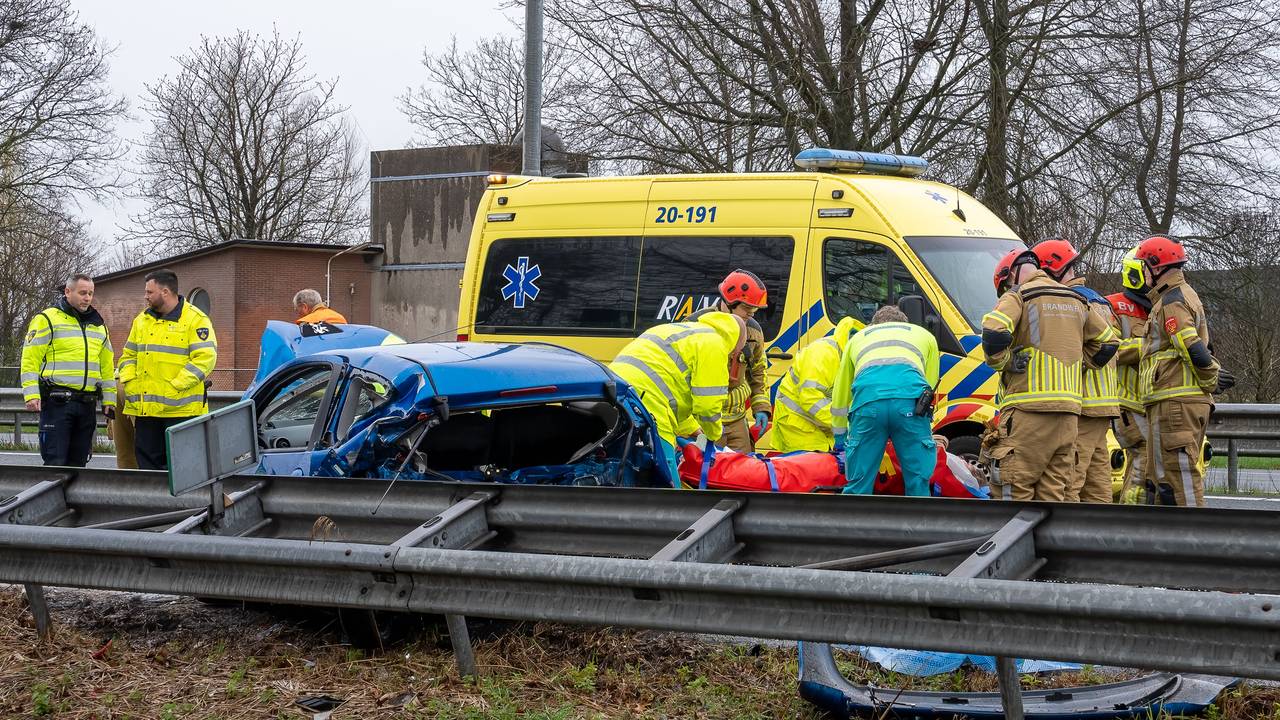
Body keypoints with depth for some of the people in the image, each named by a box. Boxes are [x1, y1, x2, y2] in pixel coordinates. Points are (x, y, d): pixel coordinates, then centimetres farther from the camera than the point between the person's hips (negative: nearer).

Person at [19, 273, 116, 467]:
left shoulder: (98, 325, 18)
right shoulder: (47, 319, -1)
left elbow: (107, 365, 22)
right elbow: (30, 359, -6)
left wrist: (109, 400, 15)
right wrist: (32, 395, -15)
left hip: (87, 405, 6)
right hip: (57, 402, -6)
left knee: (78, 463, 8)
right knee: (55, 462, -10)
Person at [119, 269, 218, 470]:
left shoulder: (195, 319, -5)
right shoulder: (142, 320, 17)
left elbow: (205, 358, -13)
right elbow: (129, 355, 22)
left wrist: (176, 386, -20)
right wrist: (127, 380, 2)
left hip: (181, 408, -6)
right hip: (145, 407, 7)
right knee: (147, 460, 9)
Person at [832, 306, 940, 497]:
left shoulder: (858, 337, 40)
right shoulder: (924, 335, 39)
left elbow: (840, 394, 44)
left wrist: (840, 436, 56)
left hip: (867, 397, 1)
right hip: (910, 396, -1)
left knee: (858, 483, 8)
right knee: (918, 480, 7)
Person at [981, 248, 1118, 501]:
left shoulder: (1017, 296, -1)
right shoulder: (1075, 301, 21)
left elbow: (994, 335, -19)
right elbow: (1108, 343, 26)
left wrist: (1001, 363, -2)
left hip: (1029, 411, -7)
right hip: (1069, 413, 7)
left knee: (1012, 492, -6)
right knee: (1052, 495, 9)